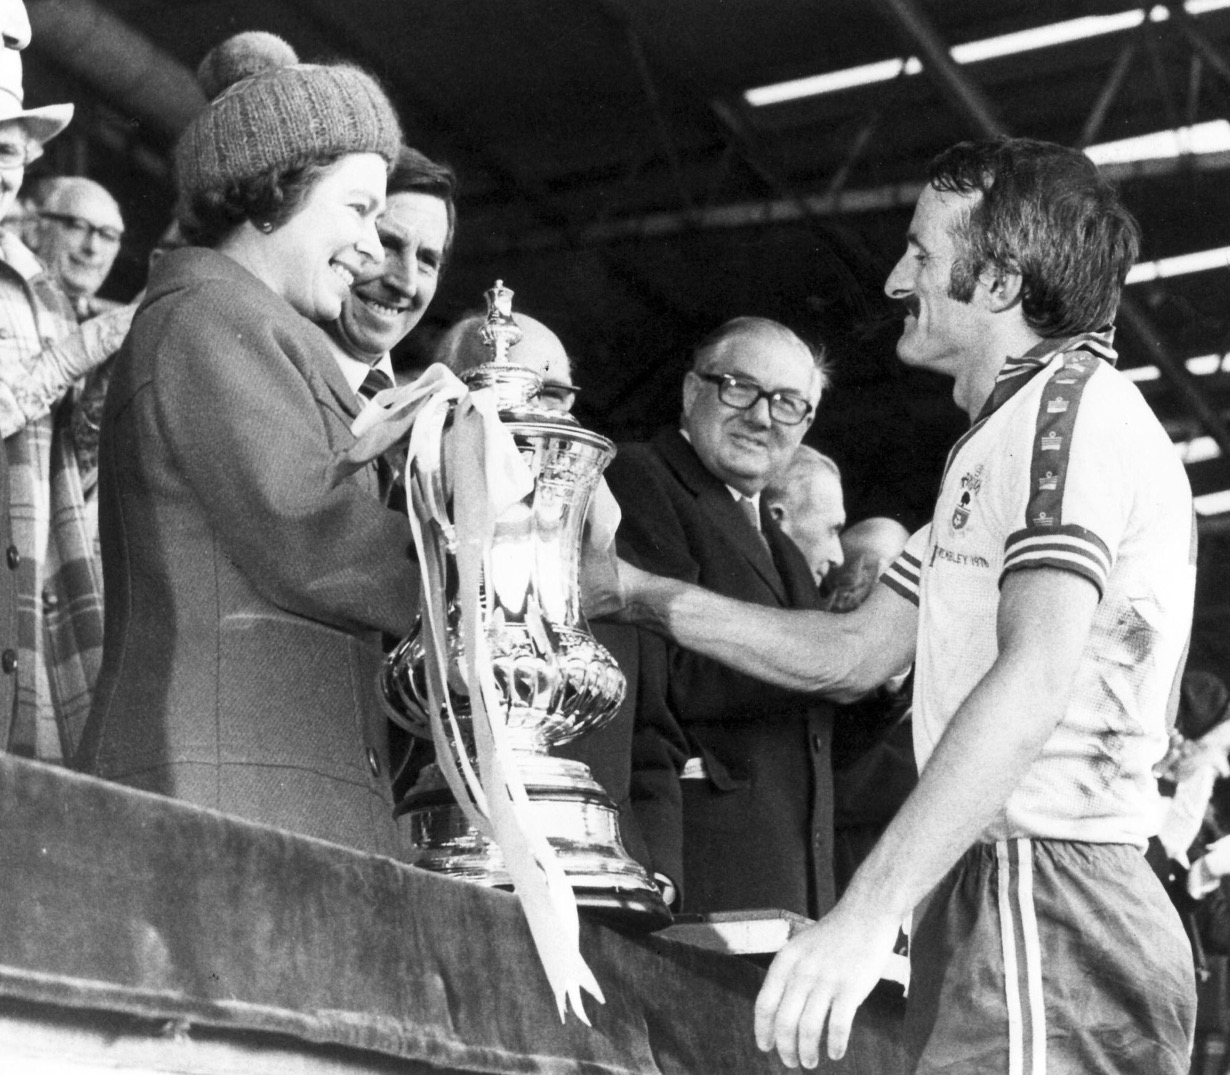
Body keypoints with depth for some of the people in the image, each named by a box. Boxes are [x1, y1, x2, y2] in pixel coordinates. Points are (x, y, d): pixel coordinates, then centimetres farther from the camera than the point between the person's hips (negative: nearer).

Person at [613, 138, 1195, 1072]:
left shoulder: (1074, 401, -9)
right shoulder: (1000, 442, 25)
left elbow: (1035, 677, -23)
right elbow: (854, 653, 23)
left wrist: (867, 914, -30)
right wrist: (630, 588, 19)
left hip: (1045, 907, -10)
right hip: (989, 896, 10)